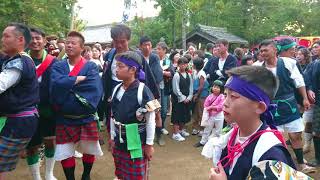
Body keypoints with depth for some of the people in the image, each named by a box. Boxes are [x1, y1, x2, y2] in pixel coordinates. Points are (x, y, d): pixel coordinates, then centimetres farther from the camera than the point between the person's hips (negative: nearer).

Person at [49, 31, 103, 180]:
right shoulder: (58, 66, 1)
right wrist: (80, 79, -19)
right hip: (64, 118, 1)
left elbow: (94, 89, -21)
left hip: (86, 118, -1)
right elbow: (56, 84, -19)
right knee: (65, 153, 7)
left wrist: (67, 84, -18)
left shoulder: (91, 66, -4)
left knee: (89, 150, 13)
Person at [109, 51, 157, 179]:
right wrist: (112, 137, 14)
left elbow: (150, 120, -13)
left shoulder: (142, 90, -17)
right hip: (119, 141, 6)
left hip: (137, 142, -6)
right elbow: (113, 116, 10)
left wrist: (149, 144, -9)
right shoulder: (117, 89, 1)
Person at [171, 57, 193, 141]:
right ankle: (176, 133, 7)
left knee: (185, 115, 15)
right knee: (177, 115, -1)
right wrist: (183, 98, -12)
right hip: (178, 99, -6)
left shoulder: (189, 75, 6)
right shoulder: (176, 75, -12)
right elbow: (176, 89, -14)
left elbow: (191, 88, 7)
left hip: (187, 99, 6)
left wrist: (189, 98, -4)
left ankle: (182, 130, 34)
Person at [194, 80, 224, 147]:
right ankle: (202, 142, 23)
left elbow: (221, 106, -19)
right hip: (210, 116, 4)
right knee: (207, 129, 13)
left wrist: (211, 107, -17)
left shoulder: (222, 97, -11)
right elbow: (206, 106, 3)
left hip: (219, 116, -3)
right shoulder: (210, 96, 1)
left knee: (217, 131, 10)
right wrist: (209, 108, -15)